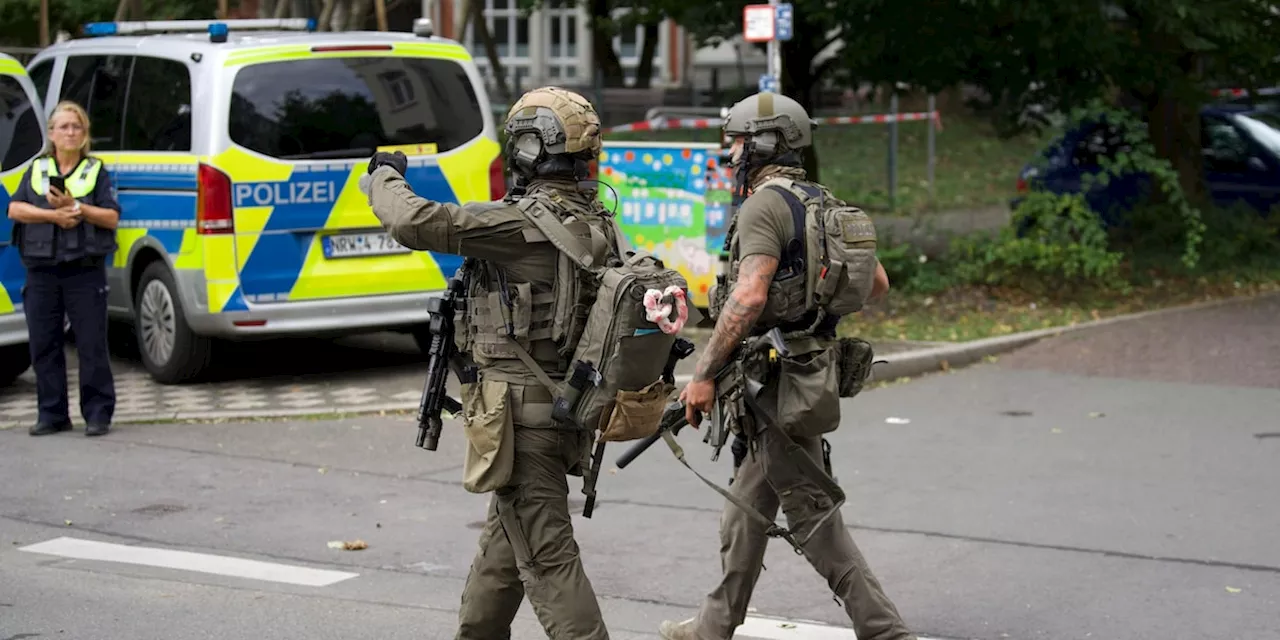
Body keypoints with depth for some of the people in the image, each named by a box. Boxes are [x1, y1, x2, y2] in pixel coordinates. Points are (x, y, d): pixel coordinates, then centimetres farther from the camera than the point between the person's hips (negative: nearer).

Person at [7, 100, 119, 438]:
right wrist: (53, 215, -13)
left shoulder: (96, 172, 8)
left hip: (85, 272, -3)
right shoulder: (36, 170, 14)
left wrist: (76, 208, -15)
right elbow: (15, 209, 1)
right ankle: (52, 414, 12)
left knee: (92, 345, -4)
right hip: (42, 271, 3)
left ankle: (97, 413, 1)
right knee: (43, 345, 5)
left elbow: (111, 217, -1)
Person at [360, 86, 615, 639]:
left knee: (546, 557, -8)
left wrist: (385, 177, -2)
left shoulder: (526, 223, -20)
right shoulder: (593, 224, 7)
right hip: (563, 405, 9)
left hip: (520, 415, -9)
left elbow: (413, 222, -21)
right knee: (504, 542, 24)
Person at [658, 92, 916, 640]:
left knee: (813, 515, -6)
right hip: (811, 369, 10)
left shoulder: (765, 205, -15)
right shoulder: (825, 203, 13)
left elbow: (749, 296, -26)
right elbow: (878, 283, 17)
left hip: (779, 383, -10)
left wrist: (704, 373, -21)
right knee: (747, 505, 18)